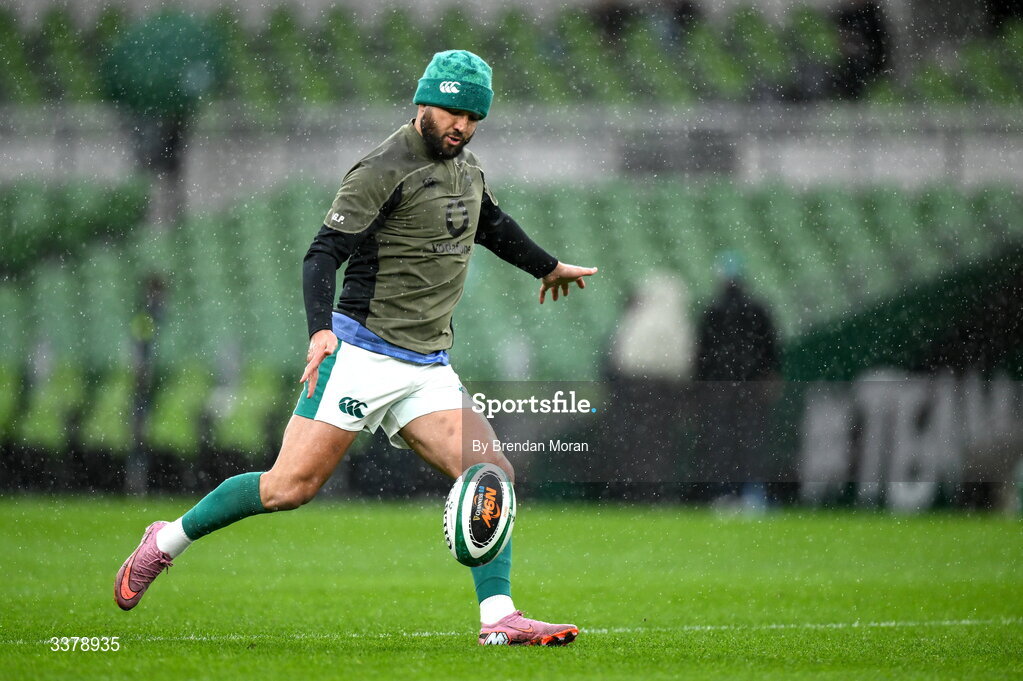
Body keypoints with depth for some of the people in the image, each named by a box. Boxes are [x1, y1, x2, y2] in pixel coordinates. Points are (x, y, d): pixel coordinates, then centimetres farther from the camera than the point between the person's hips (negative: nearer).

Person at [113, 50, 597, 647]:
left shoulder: (466, 166, 14)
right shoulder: (384, 170, -11)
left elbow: (492, 225, 36)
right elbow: (324, 253, -18)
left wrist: (549, 267, 51)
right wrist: (320, 330, -34)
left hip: (429, 369, 7)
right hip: (363, 355, -7)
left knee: (492, 473, -11)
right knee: (291, 487, -11)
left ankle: (498, 619, -11)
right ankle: (167, 541, 8)